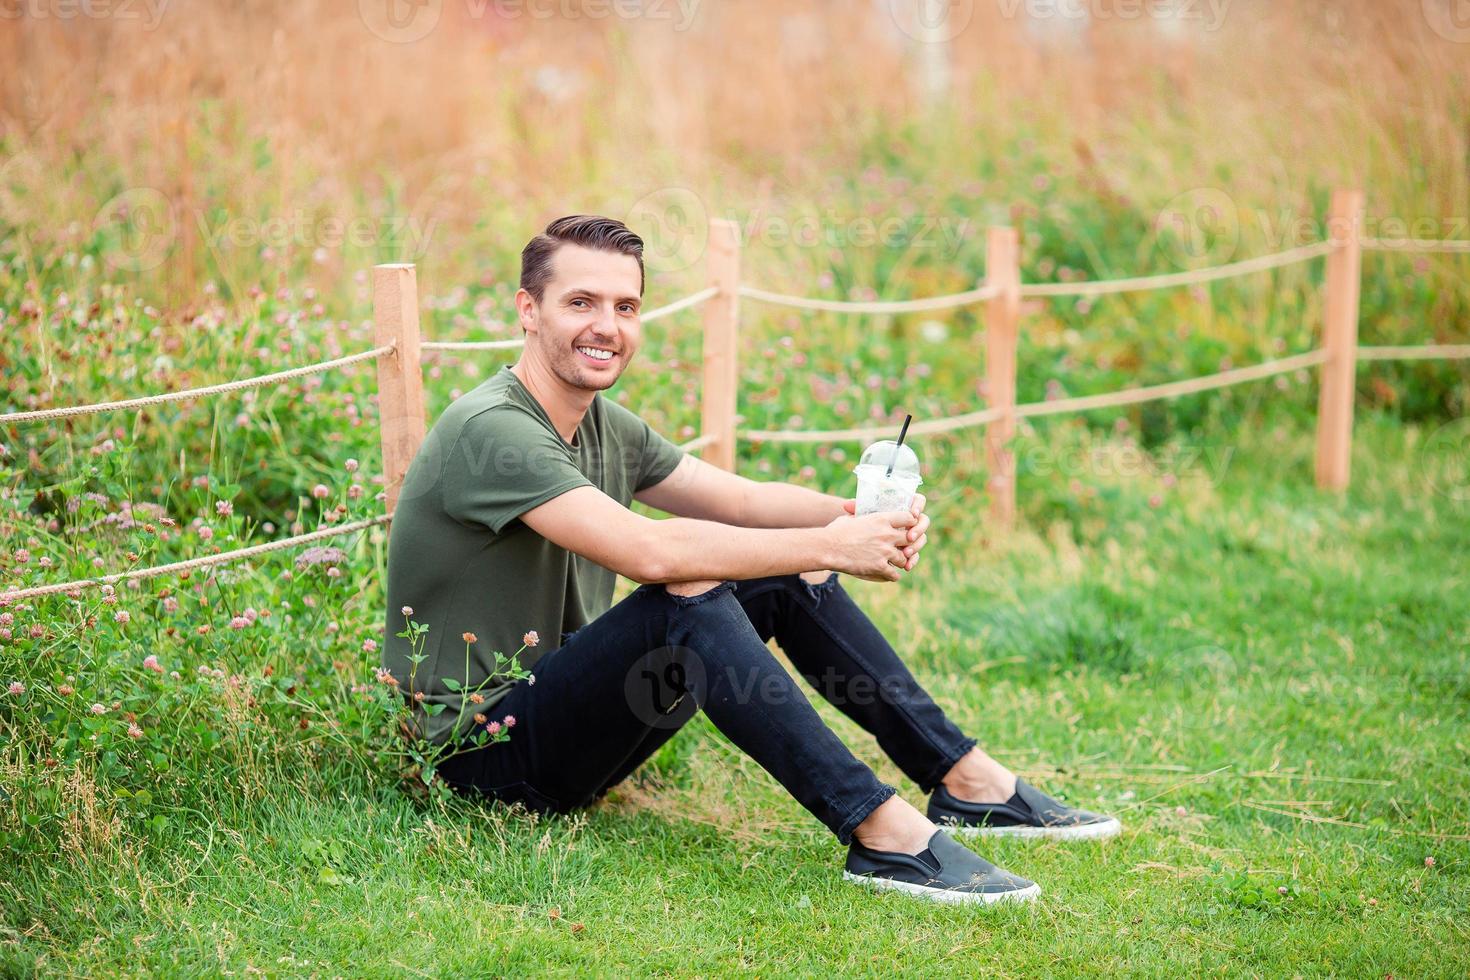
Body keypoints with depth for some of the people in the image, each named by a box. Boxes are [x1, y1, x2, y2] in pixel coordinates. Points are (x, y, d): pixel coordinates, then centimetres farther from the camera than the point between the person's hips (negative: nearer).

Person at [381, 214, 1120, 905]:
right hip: (485, 750, -9)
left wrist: (858, 515, -12)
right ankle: (881, 835, -34)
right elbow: (649, 551, -32)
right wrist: (831, 546, -27)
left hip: (567, 715, 9)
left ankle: (964, 780, 3)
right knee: (688, 592, -31)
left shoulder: (604, 425, 9)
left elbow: (743, 500, 9)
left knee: (786, 577, 1)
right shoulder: (491, 430, -22)